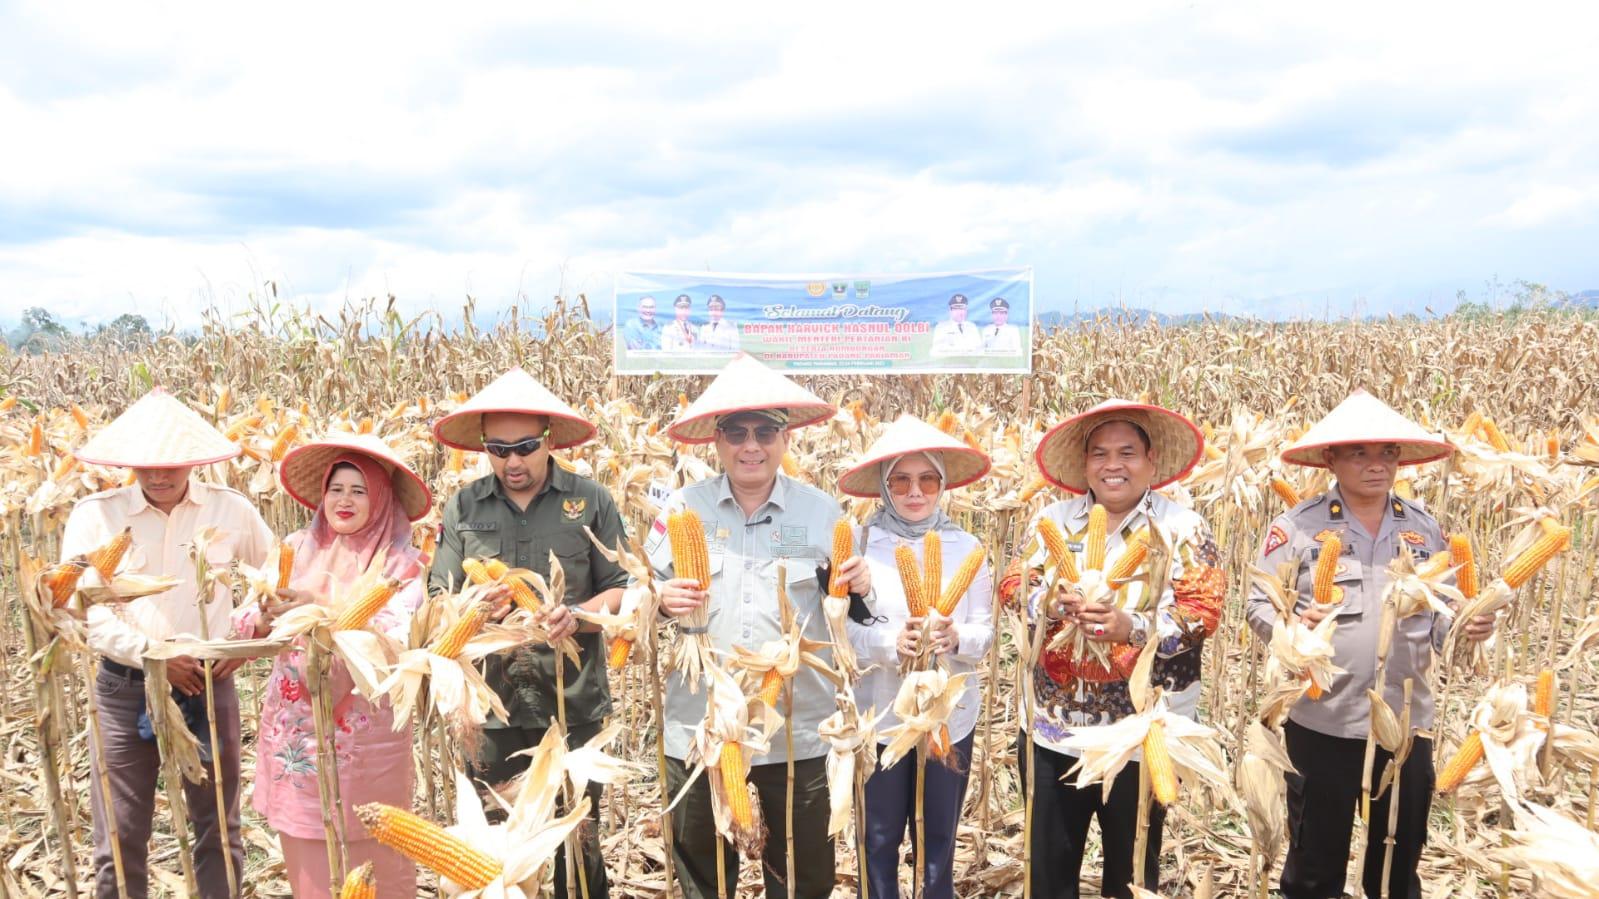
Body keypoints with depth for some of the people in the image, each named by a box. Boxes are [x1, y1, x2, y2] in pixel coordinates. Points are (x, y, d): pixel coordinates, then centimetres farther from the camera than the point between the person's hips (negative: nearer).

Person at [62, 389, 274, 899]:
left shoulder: (231, 510, -3)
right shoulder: (94, 515, -6)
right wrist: (152, 653, -20)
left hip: (209, 682, 1)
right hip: (124, 687, -1)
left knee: (219, 830, 13)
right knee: (120, 839, 9)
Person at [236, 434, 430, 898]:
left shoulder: (402, 563, -7)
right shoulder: (296, 548, 5)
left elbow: (398, 638, -21)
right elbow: (247, 619, 2)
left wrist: (323, 610, -30)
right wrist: (265, 616, -20)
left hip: (365, 732, -3)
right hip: (293, 727, 4)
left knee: (371, 856, 7)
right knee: (305, 858, 14)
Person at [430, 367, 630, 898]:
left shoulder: (591, 501, -2)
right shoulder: (463, 508, 4)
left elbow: (622, 590, 0)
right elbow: (437, 601, 6)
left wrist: (577, 616, -19)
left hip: (573, 702, -1)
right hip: (490, 702, 2)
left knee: (578, 838, 10)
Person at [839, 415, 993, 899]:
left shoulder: (967, 547, -2)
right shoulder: (860, 544, -7)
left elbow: (985, 633, -2)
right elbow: (840, 630, -10)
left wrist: (955, 638, -23)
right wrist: (890, 642, -27)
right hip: (880, 715, -1)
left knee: (939, 840, 17)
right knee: (879, 840, 14)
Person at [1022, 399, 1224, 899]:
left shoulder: (1182, 527, -5)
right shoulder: (1053, 519, 4)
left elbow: (1202, 612, -12)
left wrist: (1134, 628, -28)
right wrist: (1050, 603, -19)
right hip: (1053, 727, 3)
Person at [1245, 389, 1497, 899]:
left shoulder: (1424, 528, 6)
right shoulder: (1298, 526, -7)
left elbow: (1440, 615, 11)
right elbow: (1259, 607, -6)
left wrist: (1467, 625, -10)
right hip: (1323, 723, -4)